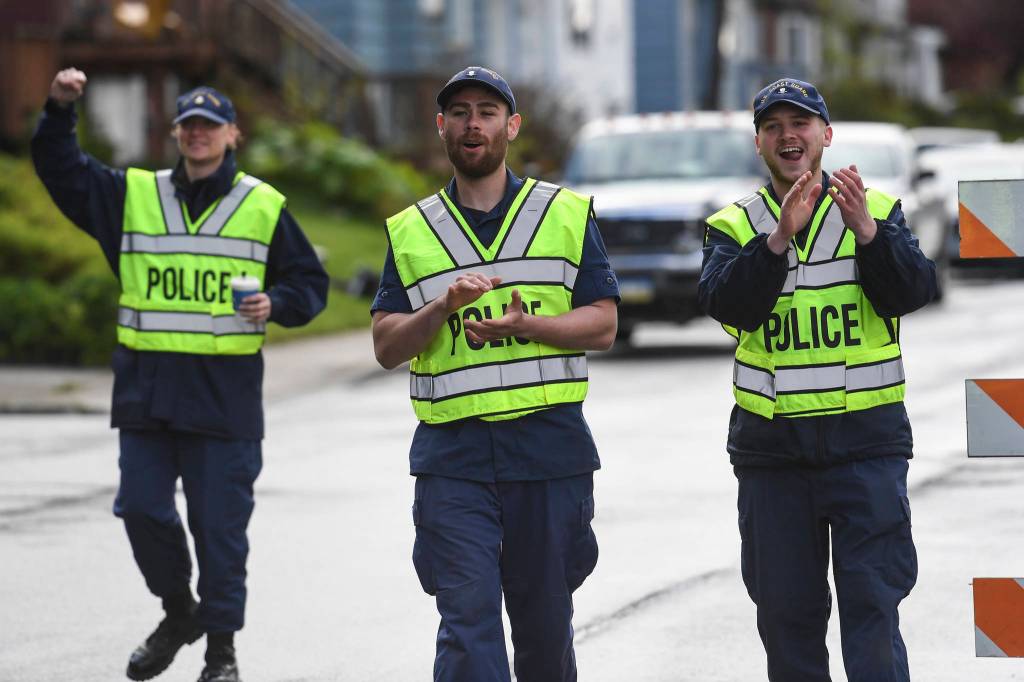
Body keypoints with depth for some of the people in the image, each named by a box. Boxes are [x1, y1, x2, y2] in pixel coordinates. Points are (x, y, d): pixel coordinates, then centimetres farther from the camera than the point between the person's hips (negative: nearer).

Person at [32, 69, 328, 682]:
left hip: (224, 395, -3)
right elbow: (61, 170, 8)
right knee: (143, 510, 2)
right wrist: (60, 110, -8)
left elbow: (310, 282, 9)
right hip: (145, 390, 3)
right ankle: (178, 611, 27)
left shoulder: (265, 207, 5)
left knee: (219, 522, -2)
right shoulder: (132, 196, 11)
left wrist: (277, 304, -11)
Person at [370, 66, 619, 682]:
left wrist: (526, 324, -15)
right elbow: (387, 347, 5)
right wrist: (443, 306, -13)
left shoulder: (568, 215, 9)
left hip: (550, 446, 0)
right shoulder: (410, 232, 11)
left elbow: (602, 325, 2)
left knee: (545, 622, 9)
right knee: (467, 618, -11)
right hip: (452, 453, 0)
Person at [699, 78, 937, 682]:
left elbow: (912, 292, -8)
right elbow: (725, 302, -11)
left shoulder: (879, 210, 7)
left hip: (866, 436, -2)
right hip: (771, 444, 2)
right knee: (786, 610, 7)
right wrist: (780, 238, -25)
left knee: (871, 602, -9)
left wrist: (867, 231, -24)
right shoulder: (735, 225, 7)